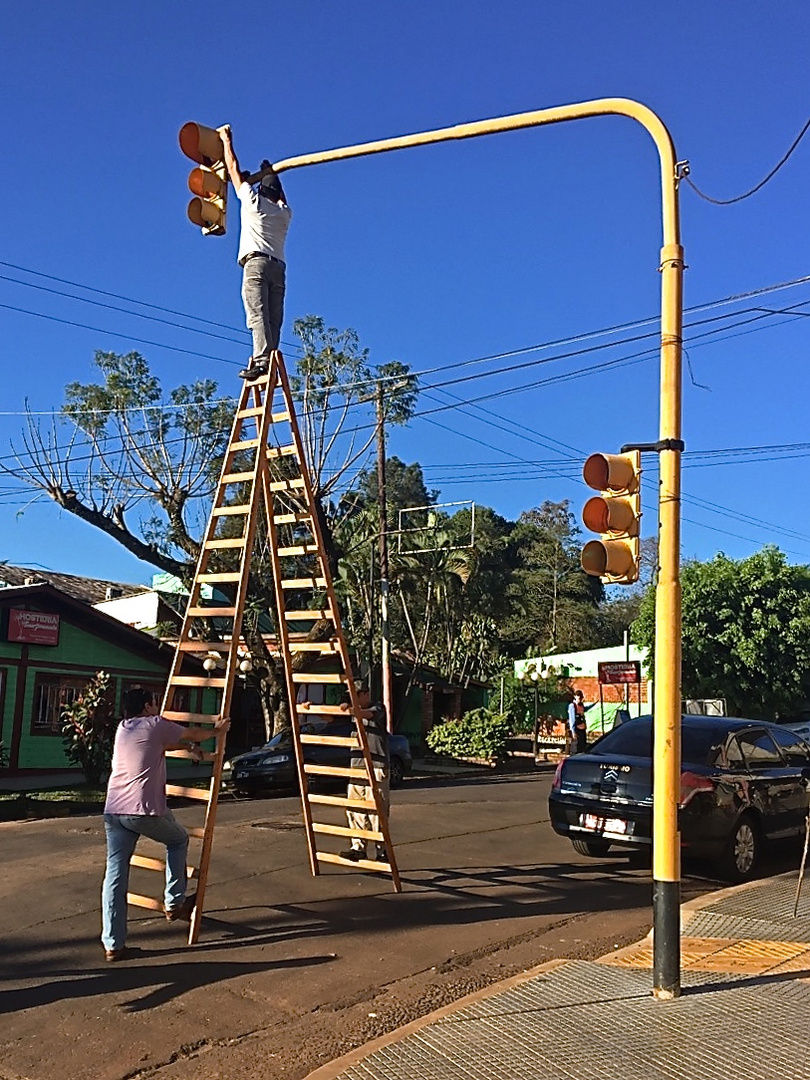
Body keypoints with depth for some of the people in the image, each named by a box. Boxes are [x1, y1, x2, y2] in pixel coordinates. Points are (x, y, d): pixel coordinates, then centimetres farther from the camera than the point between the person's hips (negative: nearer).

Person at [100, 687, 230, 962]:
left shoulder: (122, 728, 20)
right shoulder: (156, 725, 1)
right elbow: (192, 734, 16)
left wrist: (189, 746, 45)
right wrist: (216, 731, 34)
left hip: (113, 811, 6)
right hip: (146, 810, -5)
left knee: (115, 874, 5)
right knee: (178, 840, 22)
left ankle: (113, 945, 4)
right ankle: (174, 904, 27)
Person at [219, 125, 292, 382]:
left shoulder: (253, 200, 11)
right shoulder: (285, 213, 24)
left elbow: (233, 169, 20)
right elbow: (281, 198, 49)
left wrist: (226, 140, 34)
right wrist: (271, 174, 61)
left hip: (256, 262, -5)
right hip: (278, 266, 6)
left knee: (258, 314, -18)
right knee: (274, 319, -2)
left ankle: (261, 361, -31)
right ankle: (271, 359, -13)